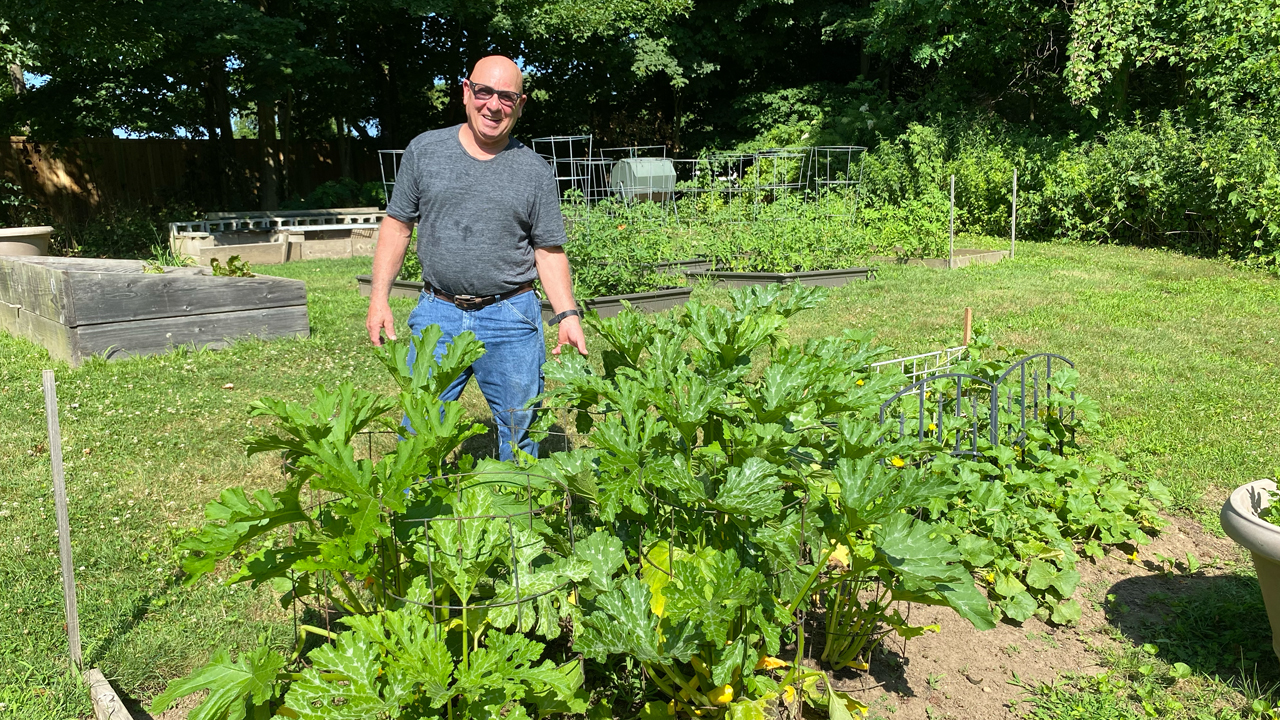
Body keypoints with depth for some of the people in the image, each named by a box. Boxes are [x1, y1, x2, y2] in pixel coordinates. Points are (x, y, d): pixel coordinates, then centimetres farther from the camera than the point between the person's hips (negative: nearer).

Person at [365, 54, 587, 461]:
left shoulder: (536, 172, 3)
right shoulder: (425, 150, 5)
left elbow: (549, 250, 4)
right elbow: (398, 225, 8)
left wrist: (566, 313, -9)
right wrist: (379, 298, 1)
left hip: (511, 320, 0)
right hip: (437, 314, 1)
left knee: (519, 434, 8)